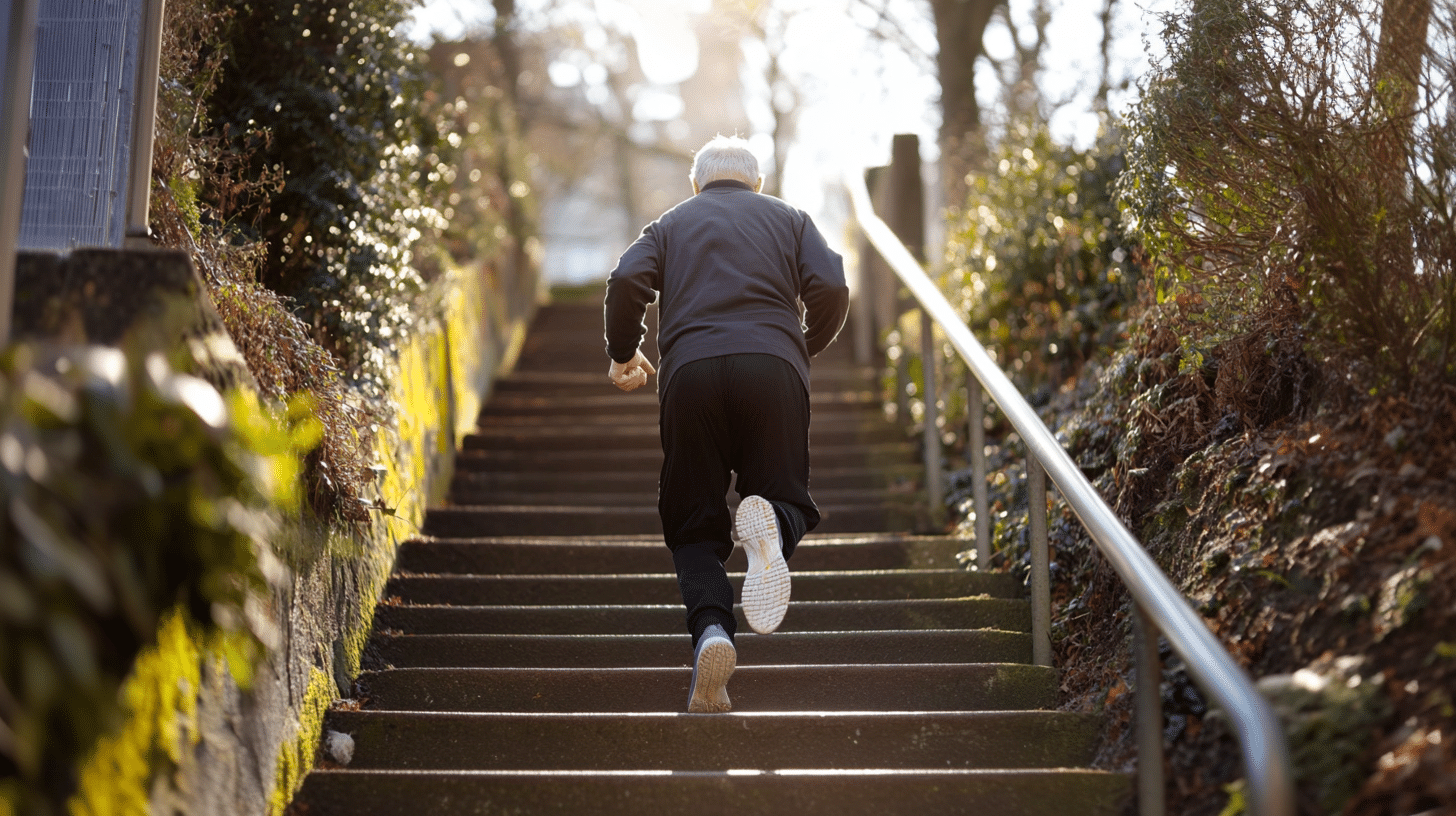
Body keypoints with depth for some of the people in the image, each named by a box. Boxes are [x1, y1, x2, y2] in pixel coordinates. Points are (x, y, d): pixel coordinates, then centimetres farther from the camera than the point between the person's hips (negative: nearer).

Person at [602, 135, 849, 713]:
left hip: (689, 372, 0)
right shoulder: (789, 218, 25)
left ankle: (710, 629, -19)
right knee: (787, 500, 11)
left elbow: (627, 280, 5)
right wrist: (804, 348, 25)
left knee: (693, 527, 8)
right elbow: (831, 288, 8)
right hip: (774, 367, 0)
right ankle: (770, 523, -28)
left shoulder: (671, 223, 24)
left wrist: (623, 355, 19)